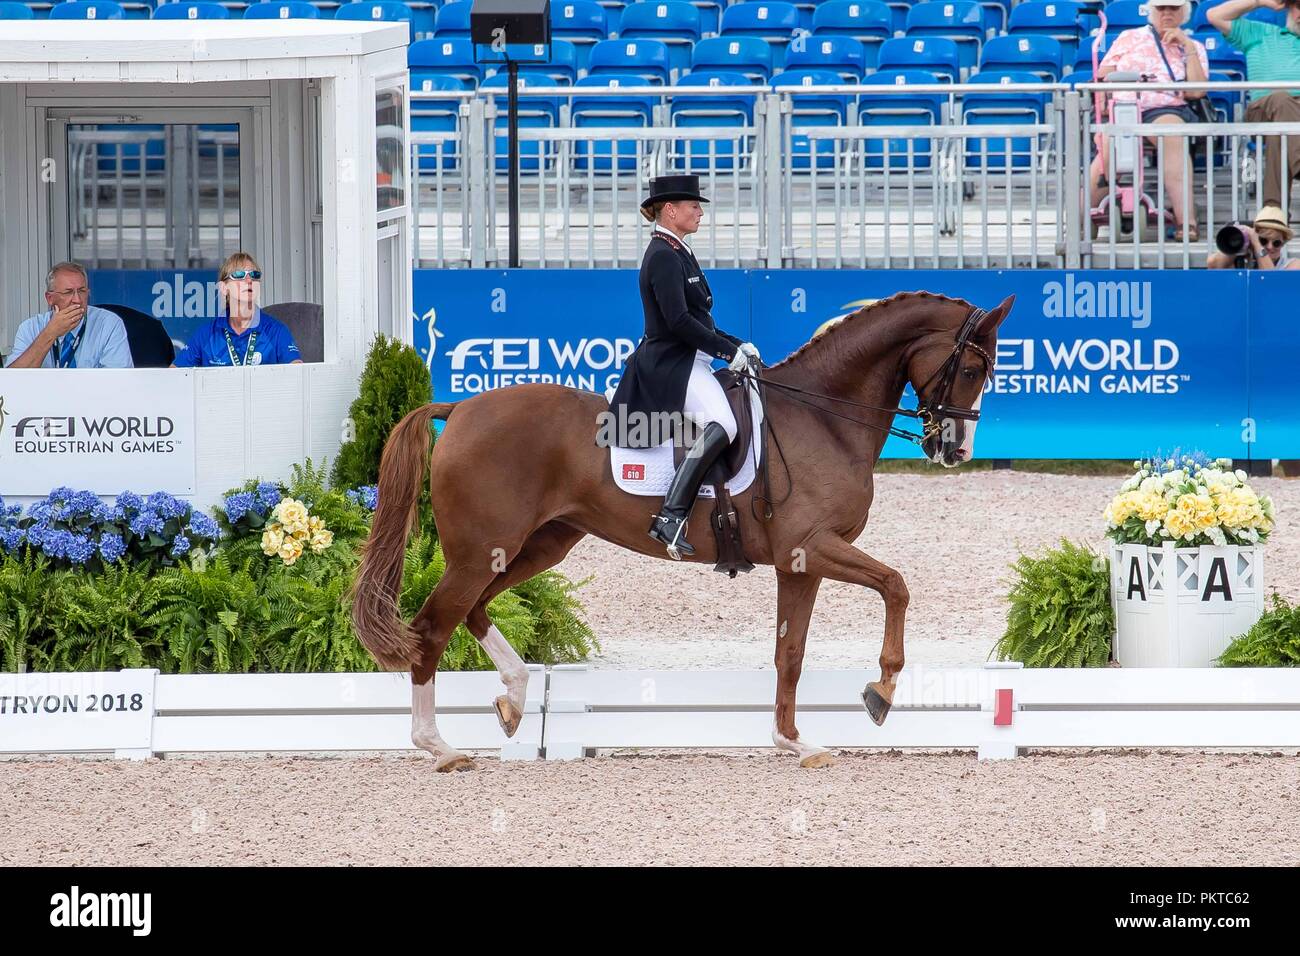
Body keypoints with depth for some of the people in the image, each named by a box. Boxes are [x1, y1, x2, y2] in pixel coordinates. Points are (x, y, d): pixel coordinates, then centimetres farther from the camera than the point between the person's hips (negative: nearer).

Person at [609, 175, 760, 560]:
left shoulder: (677, 253, 20)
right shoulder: (664, 256, -12)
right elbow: (678, 321, -21)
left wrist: (736, 345, 13)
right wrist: (729, 351, -16)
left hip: (688, 364, 11)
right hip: (672, 365, -11)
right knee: (720, 424, -33)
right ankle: (671, 516, -39)